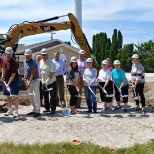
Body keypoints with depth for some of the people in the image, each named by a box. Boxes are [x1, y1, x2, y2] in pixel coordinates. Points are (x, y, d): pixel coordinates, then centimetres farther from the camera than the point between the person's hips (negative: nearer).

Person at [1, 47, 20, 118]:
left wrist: (8, 84, -22)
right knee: (8, 96, 13)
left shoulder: (14, 63, -19)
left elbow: (13, 75, -20)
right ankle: (10, 110, 24)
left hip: (14, 80, -7)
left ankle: (16, 112, -6)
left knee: (14, 96, -11)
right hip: (6, 80, 7)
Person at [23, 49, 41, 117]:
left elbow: (33, 74, -21)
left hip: (35, 80, -9)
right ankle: (33, 110, 22)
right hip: (28, 80, 9)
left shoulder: (33, 62, -18)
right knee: (30, 96, 12)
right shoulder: (24, 61, 8)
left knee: (36, 95, -9)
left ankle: (37, 111, -7)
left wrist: (29, 83, -23)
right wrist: (24, 77, 5)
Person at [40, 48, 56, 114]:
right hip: (44, 83, 7)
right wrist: (42, 80, 7)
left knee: (52, 96, 0)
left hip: (51, 82, -7)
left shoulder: (51, 63, -16)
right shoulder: (41, 62, 6)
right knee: (45, 96, 14)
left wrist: (47, 81, -21)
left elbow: (52, 73, -18)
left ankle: (53, 109, 9)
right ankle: (47, 108, 26)